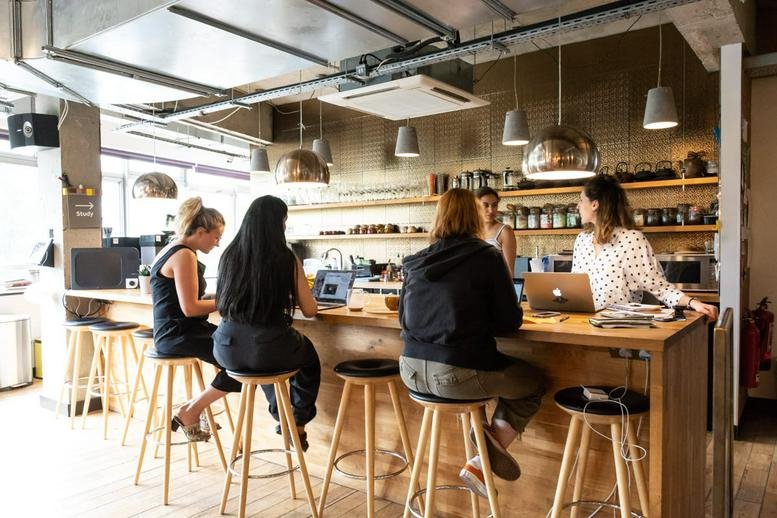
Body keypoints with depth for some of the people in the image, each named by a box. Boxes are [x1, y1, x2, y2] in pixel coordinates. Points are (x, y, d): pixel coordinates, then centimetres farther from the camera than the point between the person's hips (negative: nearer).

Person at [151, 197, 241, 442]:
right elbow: (190, 308, -21)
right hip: (179, 335, -10)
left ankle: (195, 407, 6)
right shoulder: (184, 255, -17)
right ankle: (191, 412, -1)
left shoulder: (172, 250, 14)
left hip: (173, 332, 10)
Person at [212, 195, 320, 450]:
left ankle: (281, 415, 46)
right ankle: (298, 424, 34)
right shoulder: (286, 258, -9)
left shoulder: (229, 255, 2)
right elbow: (310, 310, -2)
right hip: (265, 350, -4)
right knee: (309, 355, 29)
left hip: (227, 349, 4)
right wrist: (294, 292, 21)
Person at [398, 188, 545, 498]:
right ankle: (479, 464, 12)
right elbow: (510, 321, -4)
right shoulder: (487, 257, -5)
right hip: (458, 373, -6)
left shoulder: (416, 262, 8)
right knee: (533, 382, 21)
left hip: (412, 371, 6)